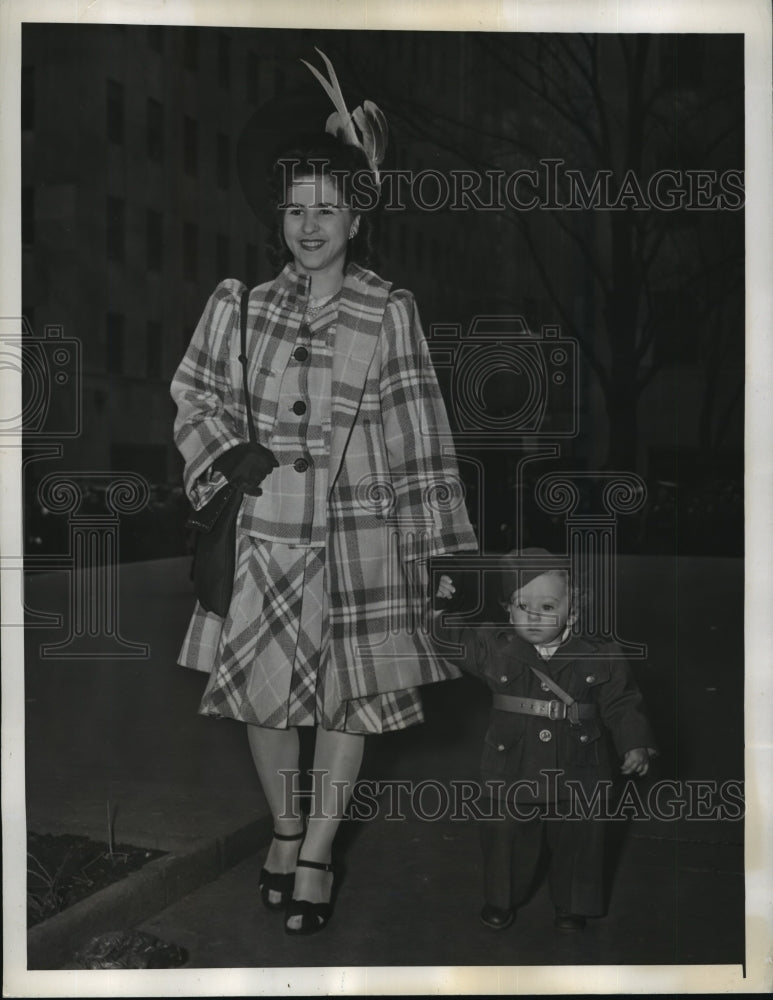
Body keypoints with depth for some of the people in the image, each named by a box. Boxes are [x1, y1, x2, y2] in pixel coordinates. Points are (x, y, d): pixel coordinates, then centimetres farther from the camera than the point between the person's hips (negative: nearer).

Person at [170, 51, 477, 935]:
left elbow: (418, 435, -3)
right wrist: (230, 454, -9)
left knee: (350, 696, 6)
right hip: (264, 526, 2)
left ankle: (316, 855, 24)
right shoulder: (241, 304, 1)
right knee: (260, 690, 9)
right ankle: (284, 826, 35)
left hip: (356, 530, -1)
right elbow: (193, 400, 10)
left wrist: (445, 544, -4)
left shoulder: (388, 313, -4)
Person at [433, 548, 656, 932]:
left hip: (576, 776, -1)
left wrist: (635, 745, -10)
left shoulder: (597, 659, -8)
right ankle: (502, 899, 36)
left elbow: (622, 705, -1)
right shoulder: (497, 649, -5)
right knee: (506, 839, 11)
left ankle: (573, 906, 35)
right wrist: (445, 606, -12)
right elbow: (454, 640, 3)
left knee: (577, 840, 13)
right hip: (512, 774, 1)